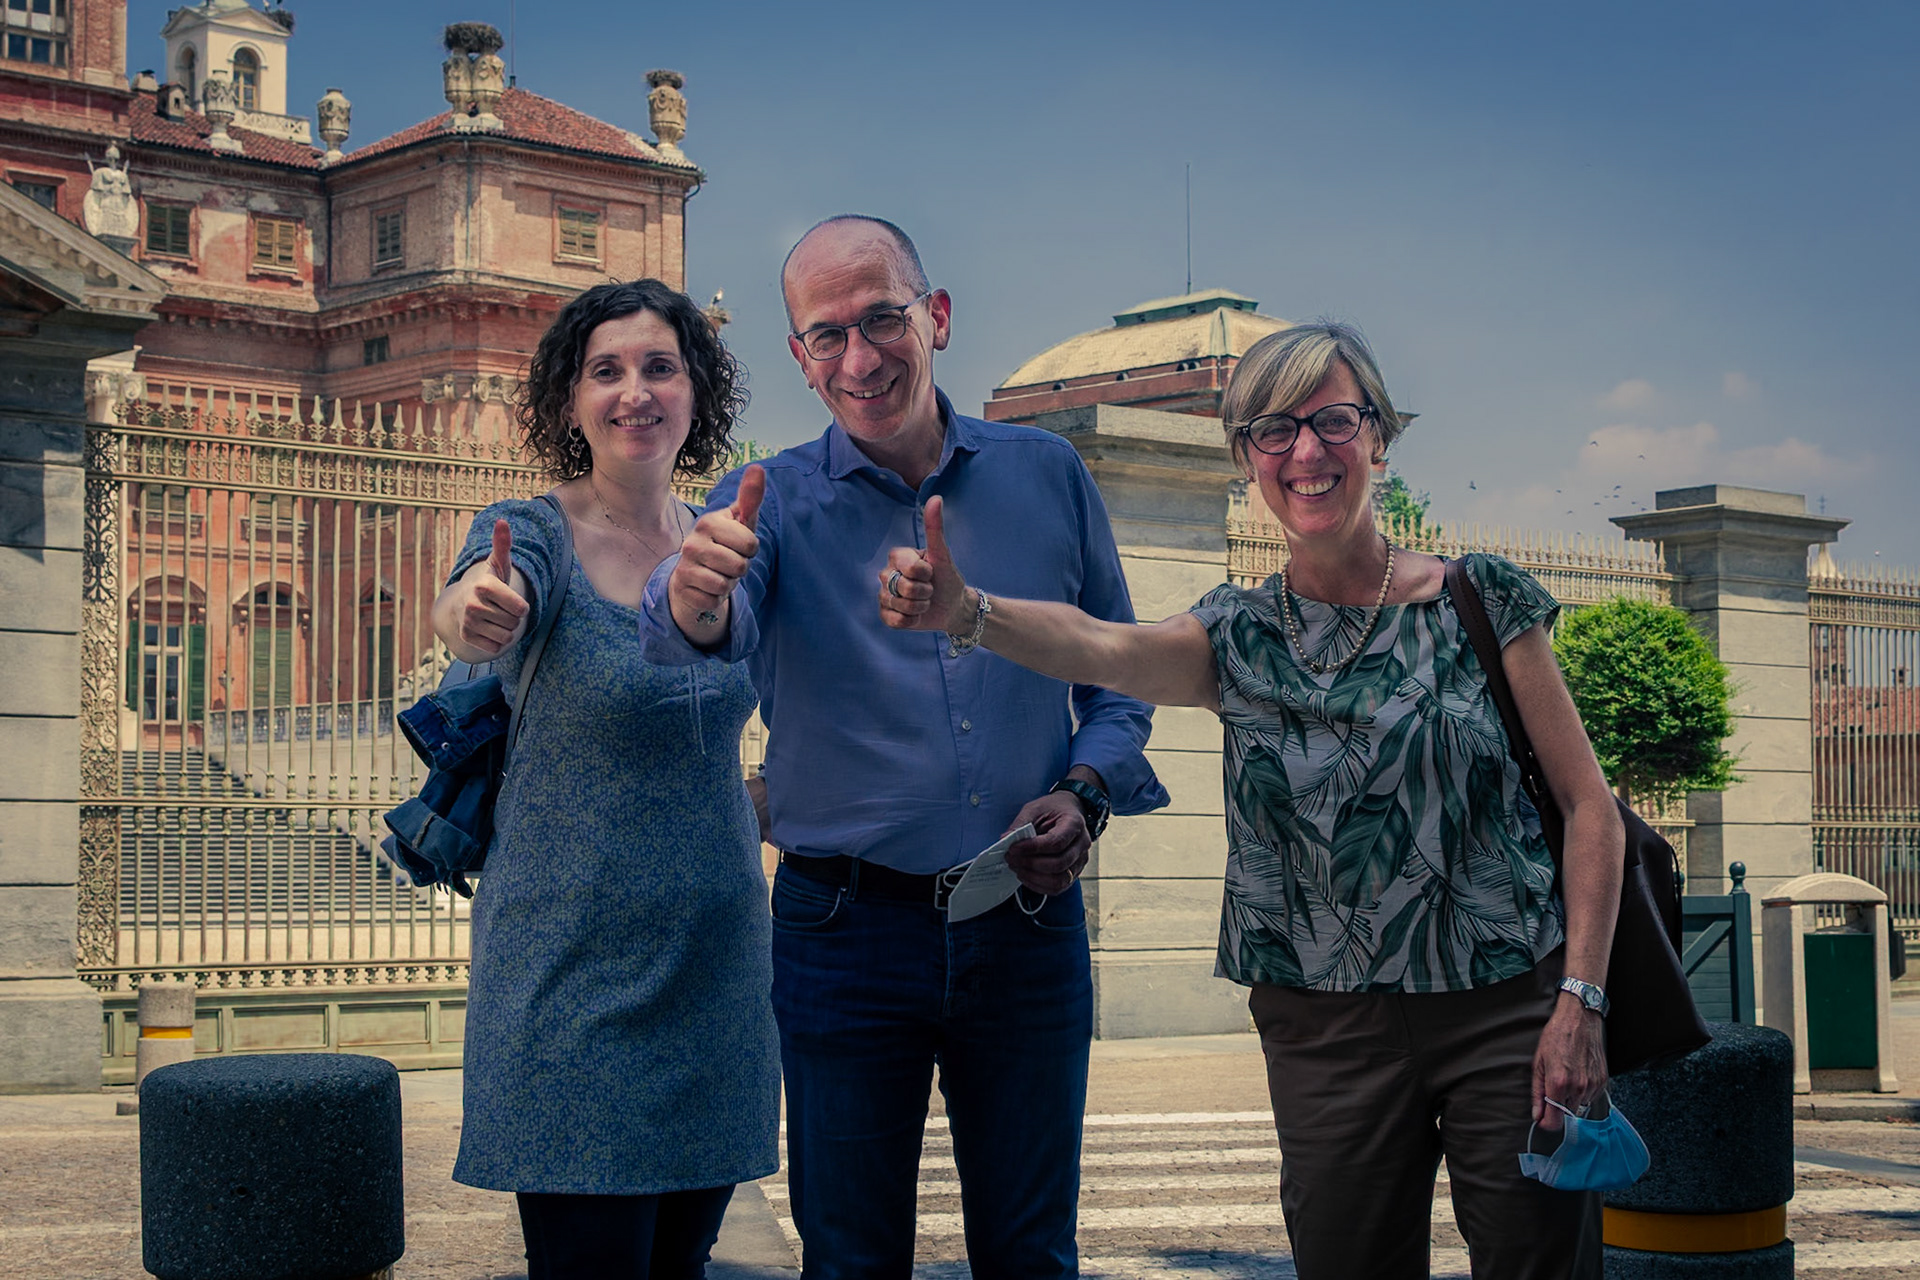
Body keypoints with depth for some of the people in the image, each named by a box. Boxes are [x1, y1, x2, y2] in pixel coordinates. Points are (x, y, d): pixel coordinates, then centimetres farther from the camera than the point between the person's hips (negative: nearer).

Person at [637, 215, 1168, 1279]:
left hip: (1029, 927, 2)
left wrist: (1085, 792, -7)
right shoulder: (770, 503, -3)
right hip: (848, 930, -1)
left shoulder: (1047, 474, 4)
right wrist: (697, 590, -48)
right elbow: (701, 636, -24)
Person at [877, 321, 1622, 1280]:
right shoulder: (1237, 639, 3)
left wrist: (1580, 1001, -10)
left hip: (1507, 1013, -1)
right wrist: (962, 611, -40)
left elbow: (1589, 804, -1)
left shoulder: (1484, 602, 0)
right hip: (1327, 1031, 2)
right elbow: (1094, 645, -19)